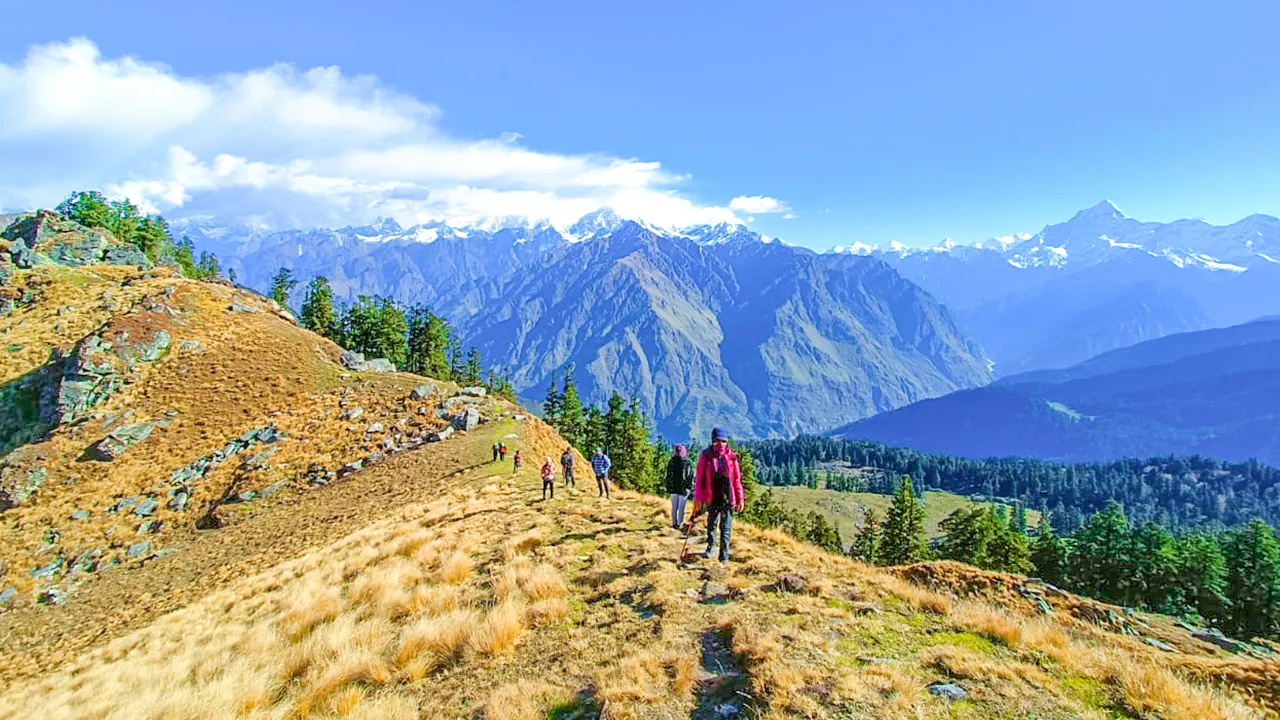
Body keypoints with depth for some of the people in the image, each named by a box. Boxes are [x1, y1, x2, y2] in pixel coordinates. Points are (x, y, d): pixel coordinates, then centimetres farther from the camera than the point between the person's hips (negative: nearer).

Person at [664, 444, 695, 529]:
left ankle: (674, 523, 15)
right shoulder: (688, 462, -4)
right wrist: (691, 487, 2)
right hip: (684, 488, -2)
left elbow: (668, 475, 4)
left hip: (673, 488, 2)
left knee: (674, 507, 11)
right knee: (681, 507, 4)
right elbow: (692, 476, -4)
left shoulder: (671, 461, 2)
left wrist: (668, 487, 9)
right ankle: (679, 524, 8)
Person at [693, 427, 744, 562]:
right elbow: (699, 478, -3)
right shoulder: (705, 456, -4)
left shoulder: (731, 457, 0)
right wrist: (698, 498, -6)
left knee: (726, 528, 3)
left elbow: (737, 480, 4)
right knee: (711, 524, 16)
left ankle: (724, 555, 11)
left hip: (728, 498, 0)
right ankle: (711, 546, 39)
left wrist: (740, 499, 3)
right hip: (712, 497, 0)